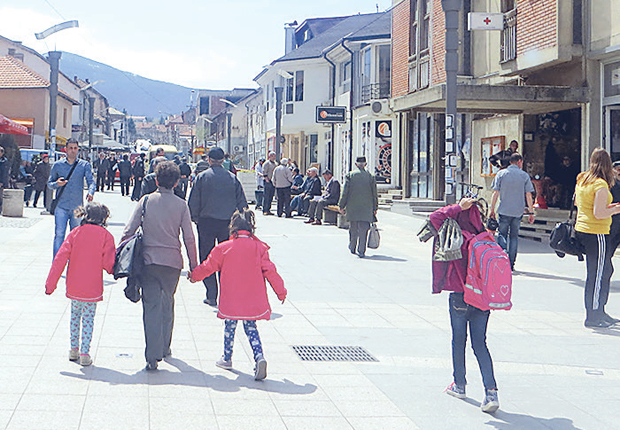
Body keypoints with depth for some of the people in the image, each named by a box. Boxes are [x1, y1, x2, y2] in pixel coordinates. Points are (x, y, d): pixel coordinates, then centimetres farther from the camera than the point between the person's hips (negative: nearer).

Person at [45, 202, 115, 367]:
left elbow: (60, 258, -3)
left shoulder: (75, 233, 0)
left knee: (75, 315, 19)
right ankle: (84, 353, 2)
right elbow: (108, 264, -10)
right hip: (92, 288, -2)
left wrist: (51, 283, 1)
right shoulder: (105, 235, -6)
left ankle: (74, 350, 23)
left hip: (73, 286, 3)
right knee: (88, 318, 7)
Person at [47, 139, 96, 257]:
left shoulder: (84, 165, 6)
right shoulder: (57, 165, 7)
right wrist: (57, 184, -10)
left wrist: (90, 192, -25)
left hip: (77, 207, 1)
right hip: (61, 206, -1)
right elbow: (49, 183, 13)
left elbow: (91, 181, -3)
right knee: (59, 235, -7)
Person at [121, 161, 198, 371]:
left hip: (148, 259, -1)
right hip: (172, 261, 1)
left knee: (151, 306, -2)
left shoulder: (146, 200, -1)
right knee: (167, 303, 20)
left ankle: (153, 356, -10)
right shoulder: (181, 205, -1)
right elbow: (189, 238, -1)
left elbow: (129, 230, -5)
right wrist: (194, 265, 8)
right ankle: (164, 347, 31)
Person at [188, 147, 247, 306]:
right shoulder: (232, 178, 1)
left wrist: (195, 218, 10)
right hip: (227, 223, 2)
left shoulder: (201, 177, -5)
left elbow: (193, 202, -4)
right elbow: (242, 202, 4)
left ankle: (211, 296, 4)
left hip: (206, 222, -2)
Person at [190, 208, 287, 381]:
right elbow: (269, 271, -3)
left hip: (231, 300, -1)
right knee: (250, 328, 11)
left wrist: (194, 275, 27)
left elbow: (208, 266, 8)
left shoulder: (223, 248, -5)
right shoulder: (259, 248, -4)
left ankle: (227, 359, 28)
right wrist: (281, 292, 6)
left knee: (230, 326, 17)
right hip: (253, 300, 1)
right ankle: (259, 357, -9)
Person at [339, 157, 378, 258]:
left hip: (352, 208, 1)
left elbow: (345, 192, -2)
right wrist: (375, 208, 13)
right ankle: (361, 251, -7)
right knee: (363, 229, -1)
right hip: (366, 208, -1)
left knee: (353, 229, 15)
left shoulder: (349, 175, -1)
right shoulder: (370, 177, 1)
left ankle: (352, 248, 27)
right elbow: (374, 194, 4)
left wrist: (341, 206, 4)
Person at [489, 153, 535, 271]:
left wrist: (492, 210, 3)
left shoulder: (501, 174, 2)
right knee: (514, 236, 9)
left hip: (504, 211, -1)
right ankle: (511, 264, 7)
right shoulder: (524, 176, 3)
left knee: (502, 235, 6)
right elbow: (528, 195, 2)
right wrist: (531, 212, 6)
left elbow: (495, 193, -2)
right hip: (518, 211, 1)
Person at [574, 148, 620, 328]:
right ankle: (592, 317, 5)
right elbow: (599, 213, -22)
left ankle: (599, 312, 24)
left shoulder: (581, 180, 8)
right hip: (597, 233, -9)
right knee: (597, 275, -1)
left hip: (581, 230, 9)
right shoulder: (601, 185, -17)